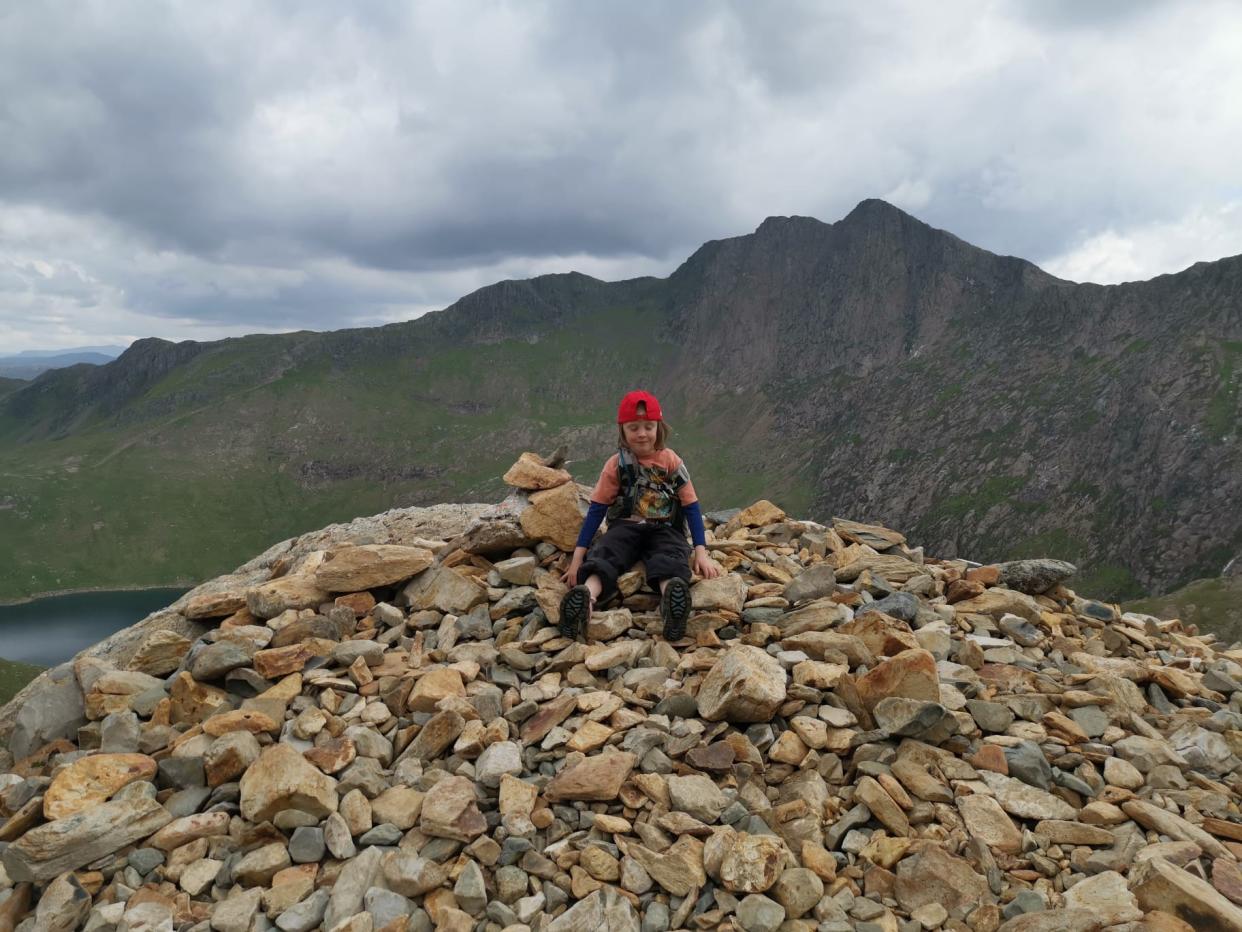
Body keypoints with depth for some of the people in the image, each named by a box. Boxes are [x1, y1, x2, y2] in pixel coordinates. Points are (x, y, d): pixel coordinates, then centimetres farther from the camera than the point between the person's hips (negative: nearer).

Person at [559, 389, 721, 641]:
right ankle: (585, 598, -62)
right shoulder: (615, 465, 2)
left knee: (672, 557, -35)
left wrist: (701, 553, -8)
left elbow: (691, 506, 2)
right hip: (625, 527, 1)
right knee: (603, 555, -32)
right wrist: (578, 557, -5)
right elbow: (597, 508, 2)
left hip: (664, 529, -1)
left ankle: (672, 601, -68)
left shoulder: (671, 461, 2)